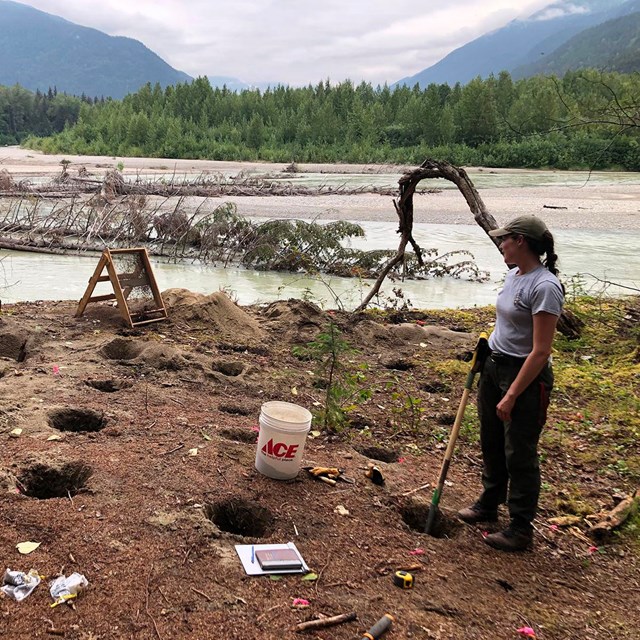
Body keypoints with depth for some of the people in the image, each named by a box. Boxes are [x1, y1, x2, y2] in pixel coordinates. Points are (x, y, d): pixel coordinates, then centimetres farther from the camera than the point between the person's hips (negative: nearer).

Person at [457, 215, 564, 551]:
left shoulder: (544, 287, -23)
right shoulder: (513, 274, 5)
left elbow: (540, 352, -23)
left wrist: (512, 395, -21)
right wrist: (488, 348, 11)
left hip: (525, 375, -9)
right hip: (494, 366, 9)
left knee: (519, 454, 4)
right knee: (491, 444, 21)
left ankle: (521, 529, 20)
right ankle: (489, 505, 40)